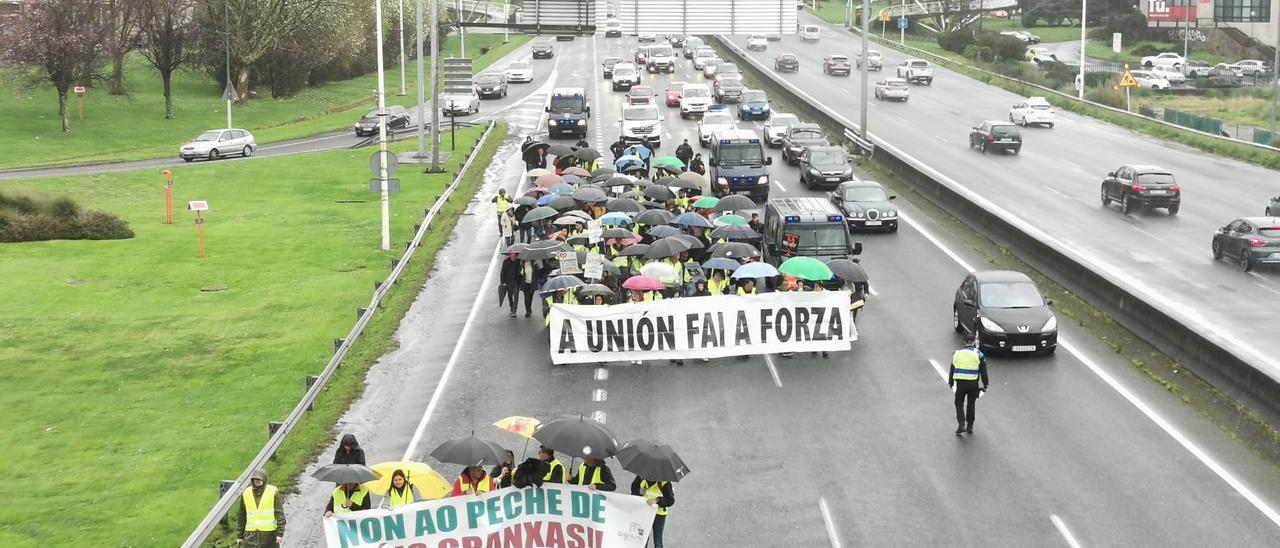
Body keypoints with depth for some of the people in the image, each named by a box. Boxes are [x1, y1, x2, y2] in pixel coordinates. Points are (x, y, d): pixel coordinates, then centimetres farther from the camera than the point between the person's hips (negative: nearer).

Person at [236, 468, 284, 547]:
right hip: (251, 534, 2)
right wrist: (240, 536, 13)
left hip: (269, 534, -2)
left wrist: (280, 533, -11)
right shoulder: (246, 493, 6)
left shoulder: (273, 492, -4)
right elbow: (242, 516, 12)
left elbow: (279, 514, -5)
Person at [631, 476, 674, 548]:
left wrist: (656, 500, -38)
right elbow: (633, 487, 3)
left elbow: (671, 500, -23)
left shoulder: (665, 483, -22)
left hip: (658, 514, -4)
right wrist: (639, 491, -21)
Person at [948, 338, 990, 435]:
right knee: (971, 404, 14)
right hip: (973, 384, 0)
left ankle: (961, 425, -6)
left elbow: (952, 369, 12)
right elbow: (983, 371, 0)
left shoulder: (957, 353, 5)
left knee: (959, 403, 10)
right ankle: (969, 426, 19)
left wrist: (950, 382, 22)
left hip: (960, 383, 0)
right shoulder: (978, 354, -2)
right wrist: (985, 384, 9)